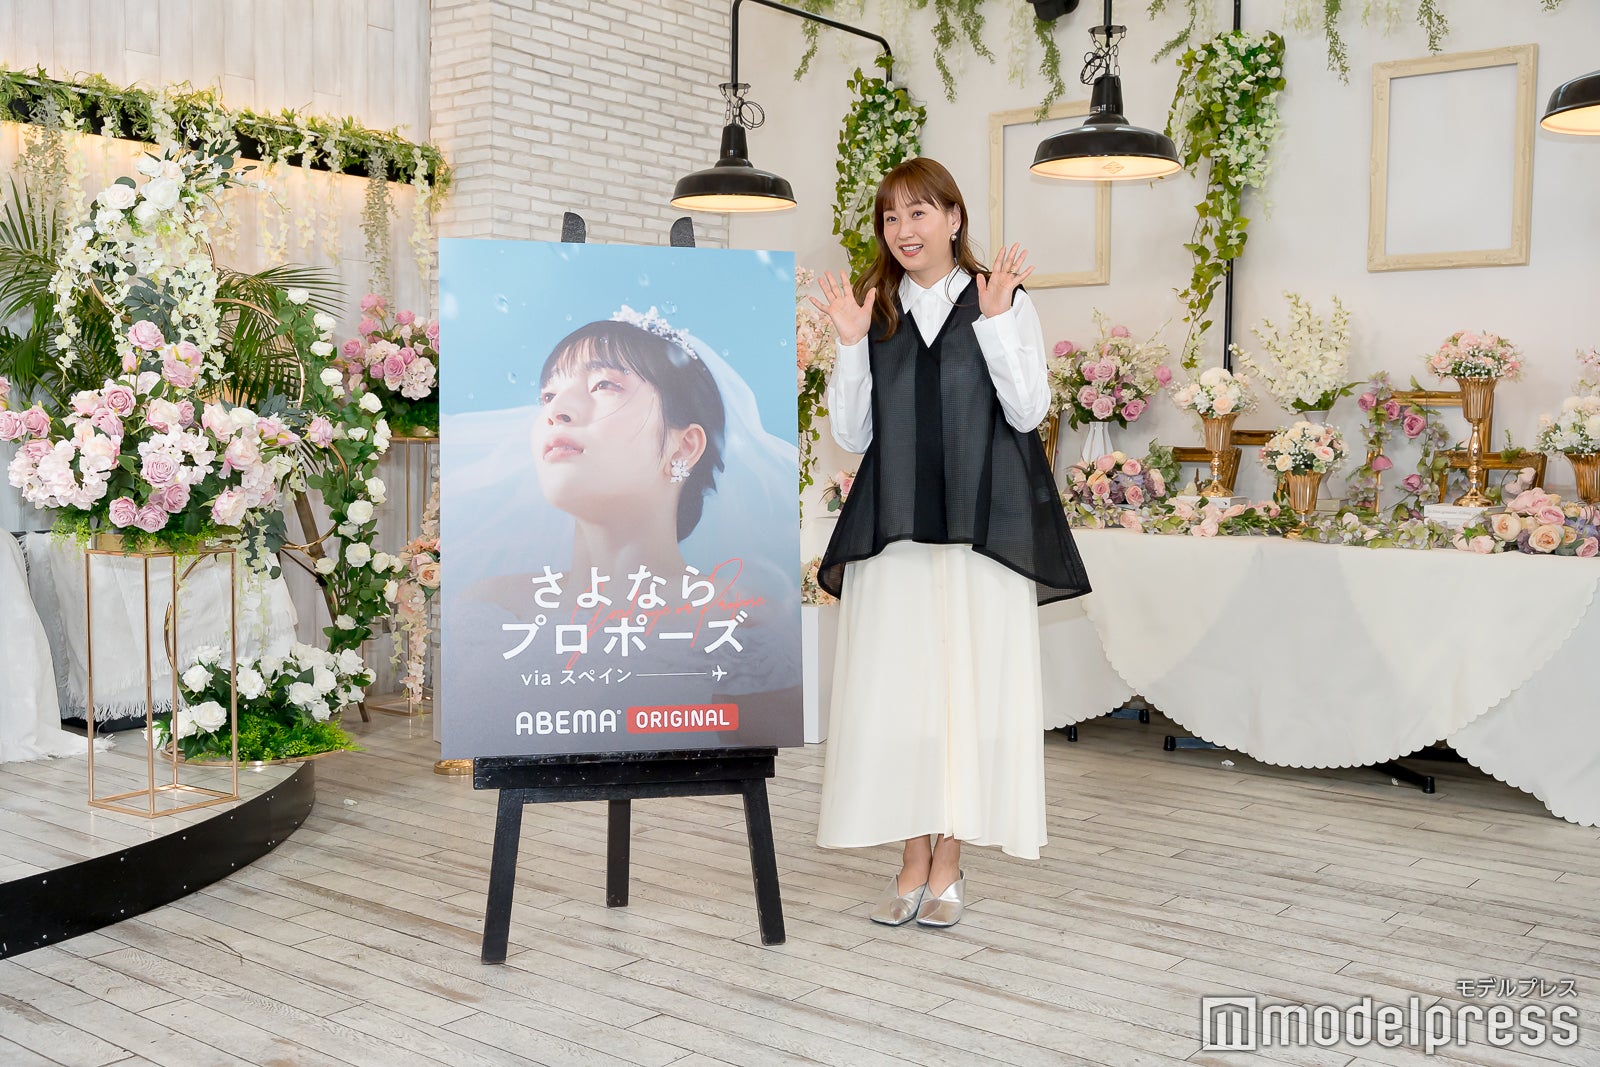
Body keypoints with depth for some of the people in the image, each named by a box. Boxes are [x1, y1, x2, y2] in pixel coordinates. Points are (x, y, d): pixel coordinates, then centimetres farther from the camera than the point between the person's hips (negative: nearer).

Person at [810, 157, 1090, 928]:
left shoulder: (1004, 300, 6)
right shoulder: (875, 311, 12)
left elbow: (1028, 412, -3)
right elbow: (852, 436, 7)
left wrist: (995, 321, -10)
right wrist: (852, 345, -3)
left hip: (981, 528, -2)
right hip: (894, 527, 2)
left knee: (967, 687, 0)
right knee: (896, 690, 2)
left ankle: (948, 865, 12)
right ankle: (914, 863, 15)